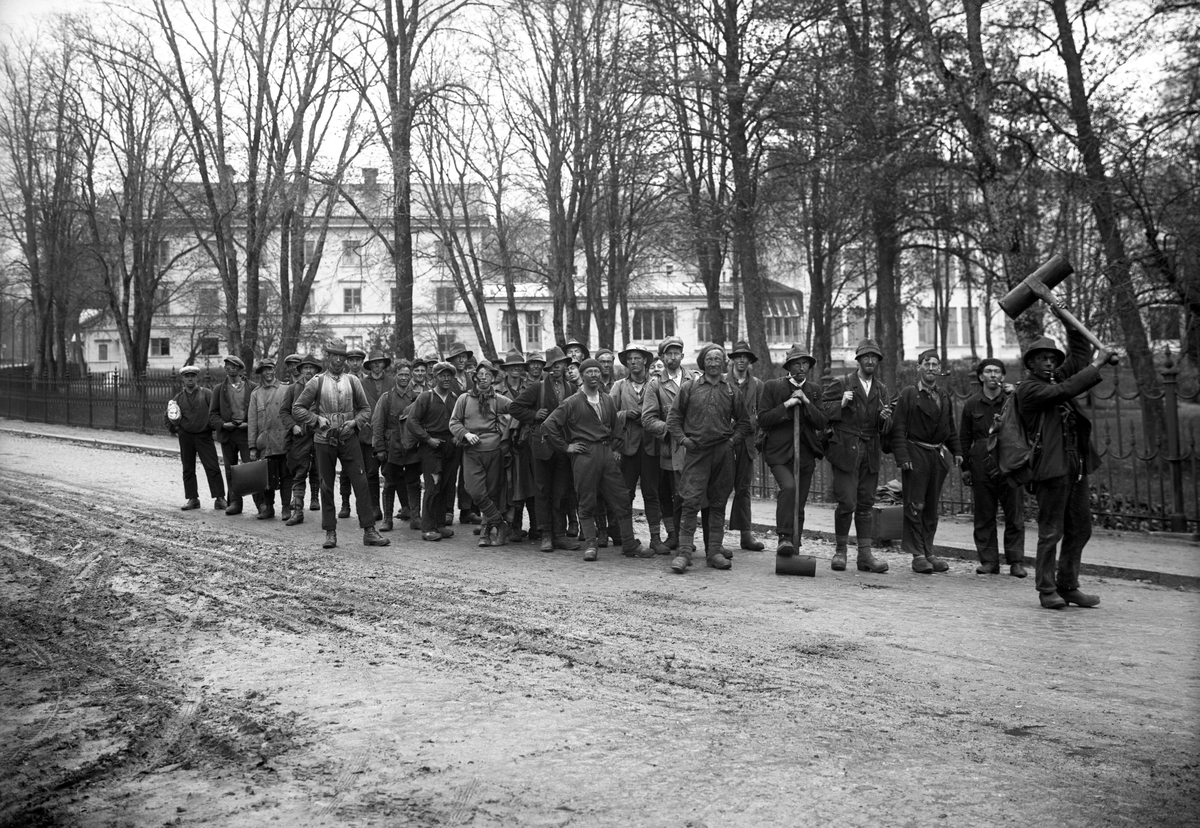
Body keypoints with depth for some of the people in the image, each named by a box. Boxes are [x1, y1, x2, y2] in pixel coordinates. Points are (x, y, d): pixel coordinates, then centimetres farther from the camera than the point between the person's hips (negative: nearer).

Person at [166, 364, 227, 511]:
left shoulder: (207, 394, 0)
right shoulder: (178, 398, 10)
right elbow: (168, 417, 20)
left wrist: (213, 426, -10)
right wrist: (174, 429, 9)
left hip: (204, 436, -3)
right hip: (185, 437, 4)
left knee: (212, 468, -8)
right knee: (188, 469, 7)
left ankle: (219, 498, -5)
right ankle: (192, 499, 14)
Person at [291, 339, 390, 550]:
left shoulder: (352, 380, 5)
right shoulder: (317, 382, 1)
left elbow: (365, 409, 10)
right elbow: (297, 409, 1)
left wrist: (354, 422, -7)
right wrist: (317, 419, -12)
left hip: (349, 439, 1)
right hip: (324, 440, -1)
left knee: (361, 482, -6)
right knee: (326, 486, 5)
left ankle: (369, 531, -2)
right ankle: (330, 532, 15)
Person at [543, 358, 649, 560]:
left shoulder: (608, 401, 13)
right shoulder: (572, 403, -2)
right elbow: (550, 424, -4)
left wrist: (616, 448, 16)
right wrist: (565, 446, -4)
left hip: (607, 452, 4)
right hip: (584, 454, -4)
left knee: (622, 501, 2)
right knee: (587, 503, -1)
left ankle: (629, 545, 7)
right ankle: (590, 545, 5)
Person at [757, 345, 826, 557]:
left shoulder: (814, 389, 11)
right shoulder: (772, 387, 0)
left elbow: (823, 423, 2)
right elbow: (762, 420, -6)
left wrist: (806, 402, -10)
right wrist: (786, 405, -14)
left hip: (806, 453, 4)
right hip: (779, 452, -4)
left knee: (799, 505, 7)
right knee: (788, 487, -30)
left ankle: (794, 548, 18)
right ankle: (784, 538, -26)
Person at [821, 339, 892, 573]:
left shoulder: (881, 389, 15)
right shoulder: (841, 384, 1)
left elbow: (885, 429, 15)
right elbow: (822, 409, -2)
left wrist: (885, 418, -6)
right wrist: (841, 404, -17)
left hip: (871, 453, 4)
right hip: (845, 450, -4)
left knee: (866, 503, 5)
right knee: (847, 502, -8)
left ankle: (865, 554, 9)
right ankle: (840, 551, 8)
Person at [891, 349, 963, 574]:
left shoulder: (945, 398, 14)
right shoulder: (908, 394, -3)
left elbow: (950, 428, 21)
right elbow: (898, 428, -8)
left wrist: (956, 451, 8)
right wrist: (902, 457, -16)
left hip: (938, 455, 5)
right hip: (916, 453, -5)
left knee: (932, 507, 10)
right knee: (915, 506, -5)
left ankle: (928, 552, 17)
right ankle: (918, 555, -2)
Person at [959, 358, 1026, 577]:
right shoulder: (972, 404, 9)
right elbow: (964, 438, 12)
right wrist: (965, 467, 7)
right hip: (982, 465, 1)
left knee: (1014, 515, -1)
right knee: (984, 516, 3)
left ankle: (1016, 561, 6)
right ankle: (988, 561, 10)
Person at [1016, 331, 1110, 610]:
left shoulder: (1054, 379, 17)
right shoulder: (1028, 388, -5)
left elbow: (1080, 355, 21)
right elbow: (1065, 390, -18)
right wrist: (1097, 365, -12)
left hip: (1077, 468, 8)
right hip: (1051, 468, -8)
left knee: (1080, 530, 9)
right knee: (1050, 532, -4)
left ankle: (1068, 587, 17)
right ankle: (1047, 590, 3)